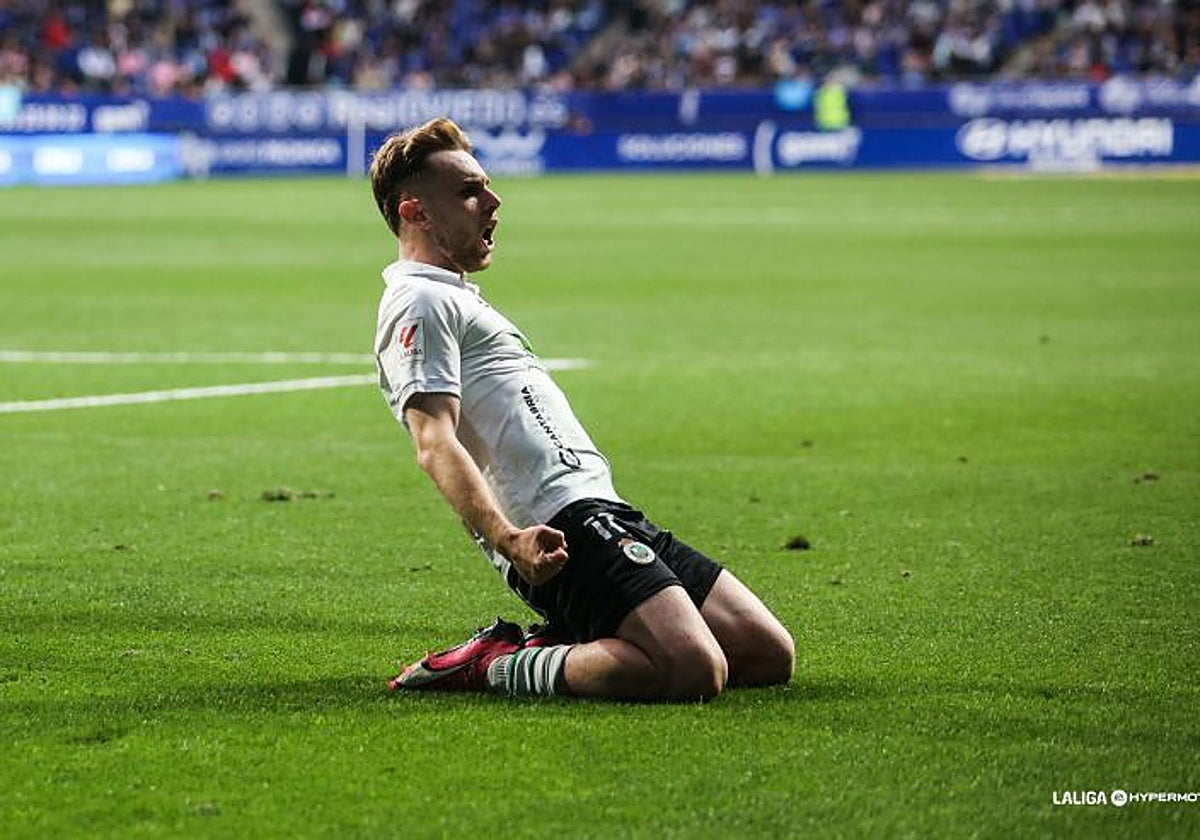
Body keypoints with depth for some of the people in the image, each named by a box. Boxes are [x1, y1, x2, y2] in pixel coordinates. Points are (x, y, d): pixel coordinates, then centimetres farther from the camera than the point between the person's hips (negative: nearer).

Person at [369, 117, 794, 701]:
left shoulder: (455, 299, 29)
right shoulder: (419, 302, -4)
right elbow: (435, 443, -18)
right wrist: (508, 540, -31)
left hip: (608, 517, 10)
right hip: (566, 528, -10)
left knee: (769, 654, 2)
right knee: (695, 672, -27)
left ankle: (551, 650, 4)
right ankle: (494, 669, -12)